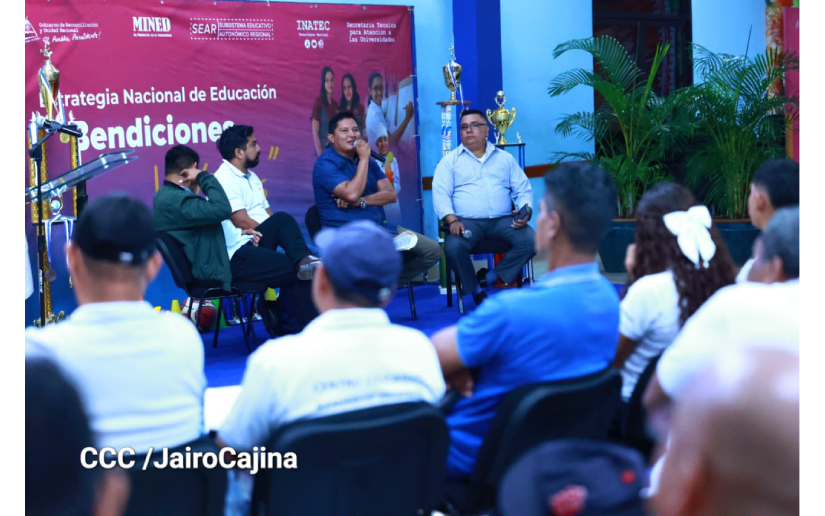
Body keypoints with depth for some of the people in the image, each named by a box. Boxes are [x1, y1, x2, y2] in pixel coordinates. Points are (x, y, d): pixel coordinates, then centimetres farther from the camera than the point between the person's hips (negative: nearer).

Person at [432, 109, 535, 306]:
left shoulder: (505, 158, 19)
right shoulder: (450, 160, 11)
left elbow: (523, 190, 15)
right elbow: (441, 194, 0)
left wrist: (526, 212, -7)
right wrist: (452, 220, -18)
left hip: (503, 220, 2)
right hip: (467, 221, -2)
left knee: (531, 240, -25)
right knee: (453, 247, -33)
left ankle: (490, 277, -11)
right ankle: (476, 290, -9)